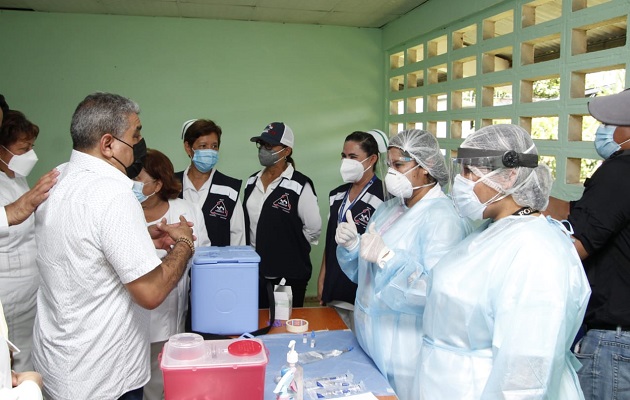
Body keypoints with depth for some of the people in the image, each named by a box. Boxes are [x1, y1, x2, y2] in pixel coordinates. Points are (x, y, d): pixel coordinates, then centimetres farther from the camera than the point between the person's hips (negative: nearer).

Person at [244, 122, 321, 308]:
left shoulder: (300, 185, -14)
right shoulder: (252, 182, 7)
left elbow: (313, 228, -10)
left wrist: (290, 248, 0)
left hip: (289, 275, -6)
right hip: (255, 271, 6)